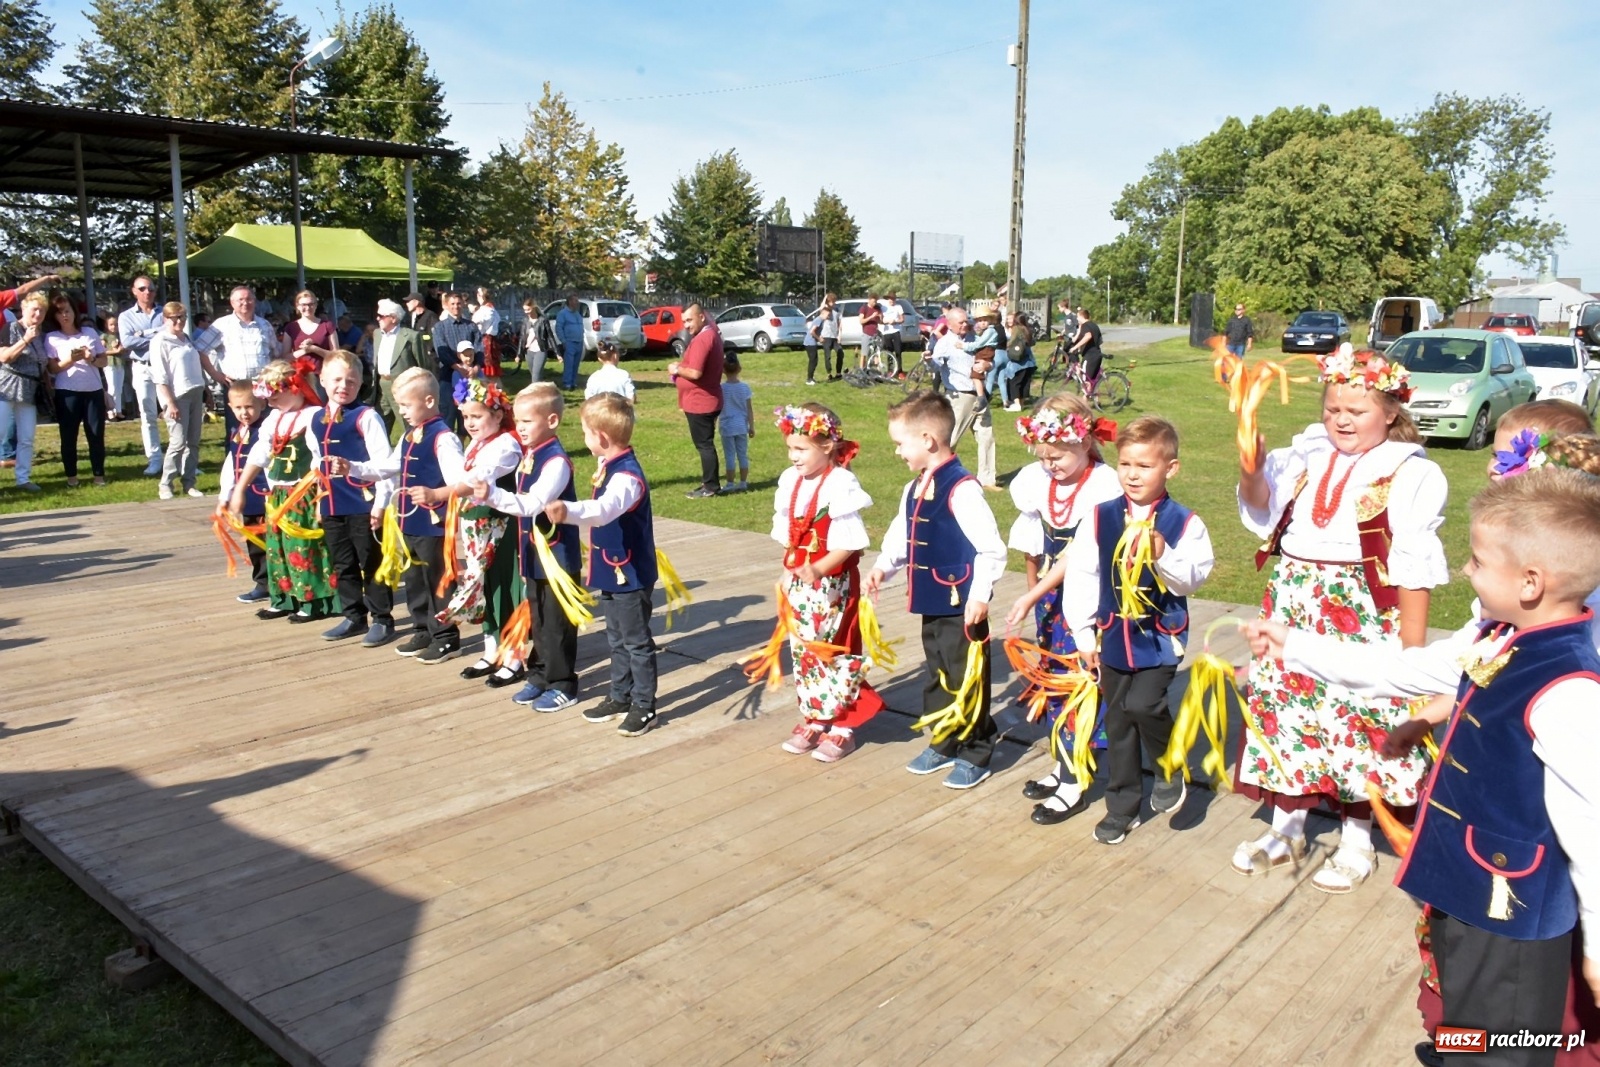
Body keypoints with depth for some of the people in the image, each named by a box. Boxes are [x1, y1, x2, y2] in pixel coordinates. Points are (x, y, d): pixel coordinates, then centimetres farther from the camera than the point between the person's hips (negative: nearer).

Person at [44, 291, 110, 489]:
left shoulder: (90, 332, 8)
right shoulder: (51, 338, 1)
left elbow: (104, 361, 9)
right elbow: (52, 368, -4)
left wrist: (92, 358, -12)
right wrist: (70, 360, -21)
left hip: (94, 390, 2)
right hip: (67, 392, -2)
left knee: (96, 434, 2)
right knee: (68, 435, 2)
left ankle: (99, 474, 11)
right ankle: (71, 475, 11)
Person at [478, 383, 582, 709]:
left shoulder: (556, 461, -20)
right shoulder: (528, 456, 7)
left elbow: (533, 503, -30)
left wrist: (493, 495, -38)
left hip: (558, 555, -9)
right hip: (533, 553, 9)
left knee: (557, 622, 2)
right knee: (537, 619, 18)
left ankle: (562, 684, 14)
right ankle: (539, 675, 31)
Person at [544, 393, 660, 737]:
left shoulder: (627, 475, -24)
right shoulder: (610, 466, 7)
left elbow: (605, 508, -44)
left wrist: (569, 511, -60)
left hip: (630, 574, -10)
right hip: (613, 571, 10)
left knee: (636, 641, 2)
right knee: (616, 639, 19)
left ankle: (644, 706, 13)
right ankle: (620, 696, 32)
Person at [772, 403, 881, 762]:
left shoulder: (840, 485, -18)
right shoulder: (791, 481, 3)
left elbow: (849, 543, -22)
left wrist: (818, 569, -31)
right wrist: (788, 572, 10)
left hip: (833, 584, -7)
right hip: (800, 583, 7)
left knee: (835, 652, 3)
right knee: (802, 651, 14)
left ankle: (842, 727, 15)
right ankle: (812, 719, 28)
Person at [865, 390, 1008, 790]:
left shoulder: (962, 489, -19)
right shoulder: (913, 490, 9)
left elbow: (990, 548, -20)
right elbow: (901, 538, 19)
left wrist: (979, 595, -22)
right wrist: (883, 567, 3)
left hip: (961, 607, -9)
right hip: (931, 604, 9)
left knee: (967, 679, 4)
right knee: (936, 677, 20)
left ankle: (975, 753, 19)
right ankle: (945, 744, 35)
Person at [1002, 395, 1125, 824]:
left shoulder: (1104, 485, -19)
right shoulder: (1039, 478, -2)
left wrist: (1031, 596, -23)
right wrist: (1034, 592, 13)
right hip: (1049, 595, 6)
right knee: (1054, 679, 15)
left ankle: (1074, 785, 11)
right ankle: (1062, 765, 31)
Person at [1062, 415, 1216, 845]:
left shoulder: (1184, 522, -5)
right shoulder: (1101, 518, -1)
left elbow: (1191, 579, -8)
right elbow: (1080, 576, 0)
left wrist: (1164, 556, -27)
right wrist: (1084, 635, 0)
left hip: (1161, 635, -3)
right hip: (1112, 635, 3)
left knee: (1143, 705, -20)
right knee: (1118, 721, 11)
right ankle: (1122, 808, 26)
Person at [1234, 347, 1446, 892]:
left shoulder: (1409, 474, -8)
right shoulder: (1307, 456, 7)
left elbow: (1414, 568, -9)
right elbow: (1261, 507, -3)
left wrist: (1413, 649, -10)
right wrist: (1252, 469, -23)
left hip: (1363, 618, -4)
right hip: (1295, 606, 5)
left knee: (1355, 722, 5)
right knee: (1286, 709, 11)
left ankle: (1357, 841, 27)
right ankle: (1286, 827, 30)